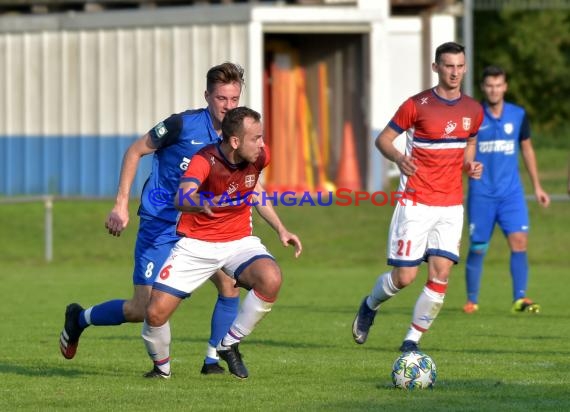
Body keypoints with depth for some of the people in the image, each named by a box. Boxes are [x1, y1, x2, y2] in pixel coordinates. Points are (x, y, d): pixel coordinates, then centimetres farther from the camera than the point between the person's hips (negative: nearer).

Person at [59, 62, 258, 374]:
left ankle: (213, 360, 1)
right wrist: (121, 205, -11)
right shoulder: (184, 125, -18)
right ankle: (79, 319, 21)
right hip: (159, 226, -5)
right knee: (142, 310, -6)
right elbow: (134, 152, -7)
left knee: (230, 284, -15)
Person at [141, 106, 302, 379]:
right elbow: (181, 199, -43)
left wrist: (280, 229, 18)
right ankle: (161, 366, 20)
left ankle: (230, 345, -8)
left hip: (239, 241, 3)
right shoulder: (205, 160, -23)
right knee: (156, 313, -14)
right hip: (197, 243, -3)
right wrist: (203, 202, -64)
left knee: (270, 280, -30)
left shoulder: (259, 157, -7)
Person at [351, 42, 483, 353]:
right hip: (416, 203, -4)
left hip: (451, 206, 4)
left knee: (441, 274, -7)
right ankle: (370, 306, 27)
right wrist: (399, 158, -22)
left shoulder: (473, 110, 7)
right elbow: (383, 139, -1)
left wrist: (470, 166, 2)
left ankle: (412, 339, 6)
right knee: (404, 277, -5)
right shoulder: (417, 105, -7)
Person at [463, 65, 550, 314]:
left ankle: (519, 299, -12)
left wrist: (537, 186, 16)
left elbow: (527, 149, 16)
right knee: (477, 249, 2)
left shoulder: (518, 115, 5)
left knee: (519, 241, -13)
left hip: (511, 192, 2)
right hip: (481, 193, -2)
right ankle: (471, 301, 15)